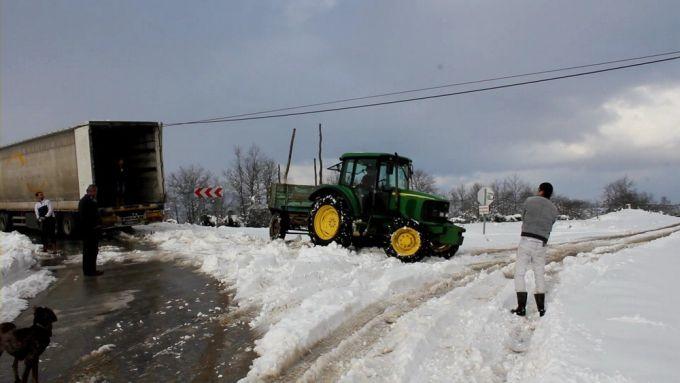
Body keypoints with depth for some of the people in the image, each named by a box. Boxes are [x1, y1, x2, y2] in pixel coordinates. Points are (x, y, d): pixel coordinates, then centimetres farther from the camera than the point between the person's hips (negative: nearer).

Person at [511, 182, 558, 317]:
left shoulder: (529, 201, 0)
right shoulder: (554, 209, 9)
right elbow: (549, 228, 12)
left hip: (526, 240, -3)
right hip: (541, 244, 3)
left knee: (519, 273, 3)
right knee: (539, 275, 15)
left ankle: (521, 307, 0)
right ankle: (541, 308, 17)